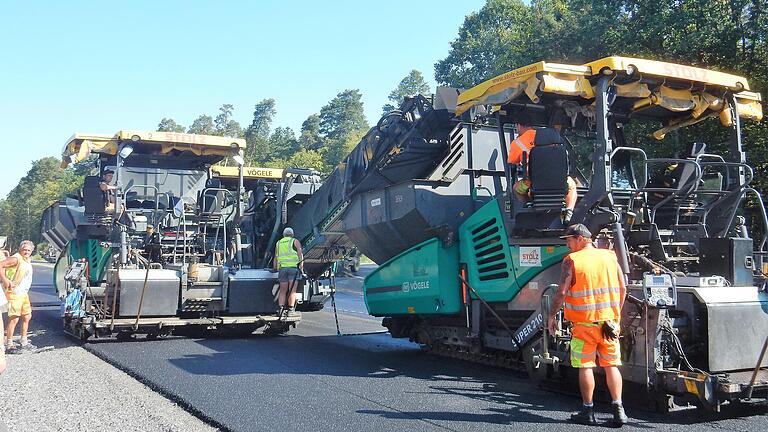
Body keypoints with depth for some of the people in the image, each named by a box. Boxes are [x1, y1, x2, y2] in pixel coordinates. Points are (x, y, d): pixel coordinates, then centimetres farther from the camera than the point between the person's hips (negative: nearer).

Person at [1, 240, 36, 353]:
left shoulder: (28, 260, 14)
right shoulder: (16, 259, -14)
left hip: (24, 293, 10)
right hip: (14, 293, -9)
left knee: (26, 317, 14)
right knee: (14, 319, -10)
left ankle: (24, 343, 24)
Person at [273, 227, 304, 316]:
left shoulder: (278, 243, 22)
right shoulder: (295, 242, 11)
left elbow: (275, 258, 20)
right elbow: (300, 255, 1)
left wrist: (275, 268, 24)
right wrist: (301, 268, 0)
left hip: (282, 268, 3)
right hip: (294, 267, -3)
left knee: (283, 290, 4)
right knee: (292, 290, -5)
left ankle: (281, 308, -7)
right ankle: (291, 308, -11)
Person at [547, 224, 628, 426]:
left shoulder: (572, 260, -7)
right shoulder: (610, 256, 7)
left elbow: (562, 292, -11)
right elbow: (622, 288, 9)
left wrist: (552, 315, 0)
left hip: (584, 322, -4)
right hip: (609, 321, 4)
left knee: (585, 367, 5)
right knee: (611, 365, 10)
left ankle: (588, 411, 10)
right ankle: (618, 409, 8)